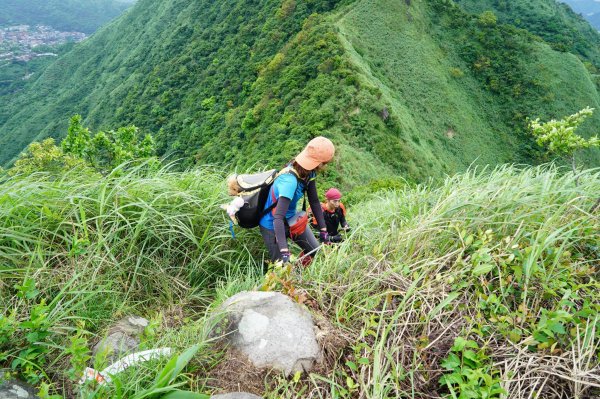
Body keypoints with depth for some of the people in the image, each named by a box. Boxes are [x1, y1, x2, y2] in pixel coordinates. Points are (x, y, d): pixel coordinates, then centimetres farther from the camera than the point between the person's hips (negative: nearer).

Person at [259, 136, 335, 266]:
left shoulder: (308, 173, -13)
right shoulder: (290, 180, -37)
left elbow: (314, 201, -2)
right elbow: (278, 218, -41)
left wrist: (323, 229, -4)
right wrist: (284, 251, -47)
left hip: (291, 219, 7)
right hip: (273, 224, -7)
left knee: (315, 251, 8)